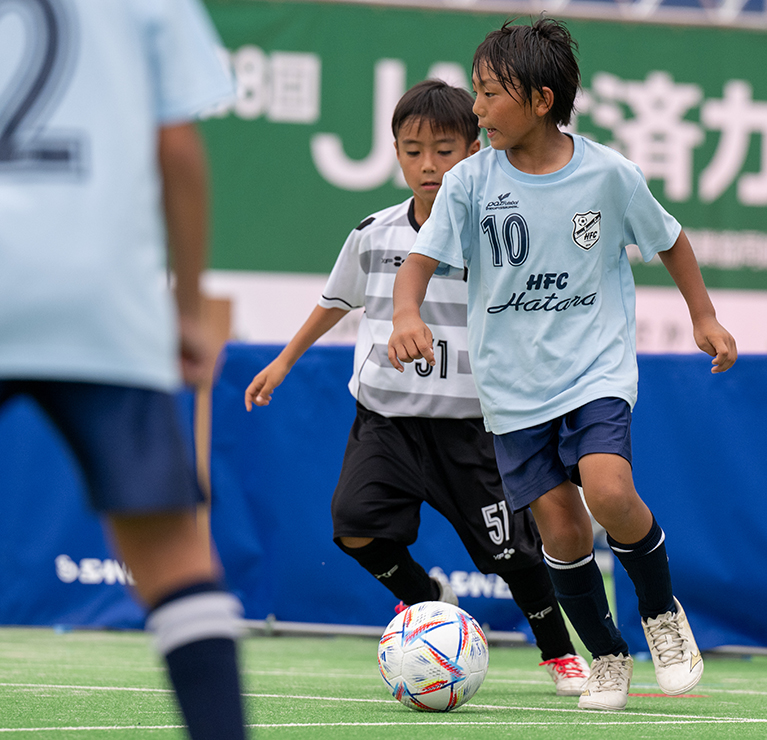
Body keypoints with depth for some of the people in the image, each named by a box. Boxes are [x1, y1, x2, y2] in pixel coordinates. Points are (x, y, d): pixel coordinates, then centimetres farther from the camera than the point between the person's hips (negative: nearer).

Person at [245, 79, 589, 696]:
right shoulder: (374, 236, 3)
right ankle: (426, 599, 13)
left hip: (468, 424, -3)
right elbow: (337, 300, 21)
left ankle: (559, 652, 24)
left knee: (510, 552, -2)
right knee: (354, 524, -17)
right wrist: (285, 361, 26)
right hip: (386, 415, 3)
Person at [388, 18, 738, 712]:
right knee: (561, 526, -2)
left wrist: (705, 317, 13)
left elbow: (669, 239, 11)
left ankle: (663, 614, 4)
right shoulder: (470, 181, -4)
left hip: (598, 369, -2)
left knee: (609, 493, -23)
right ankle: (607, 658, 19)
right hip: (513, 387, 2)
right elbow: (422, 257, -11)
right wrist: (408, 314, -31)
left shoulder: (608, 173, -5)